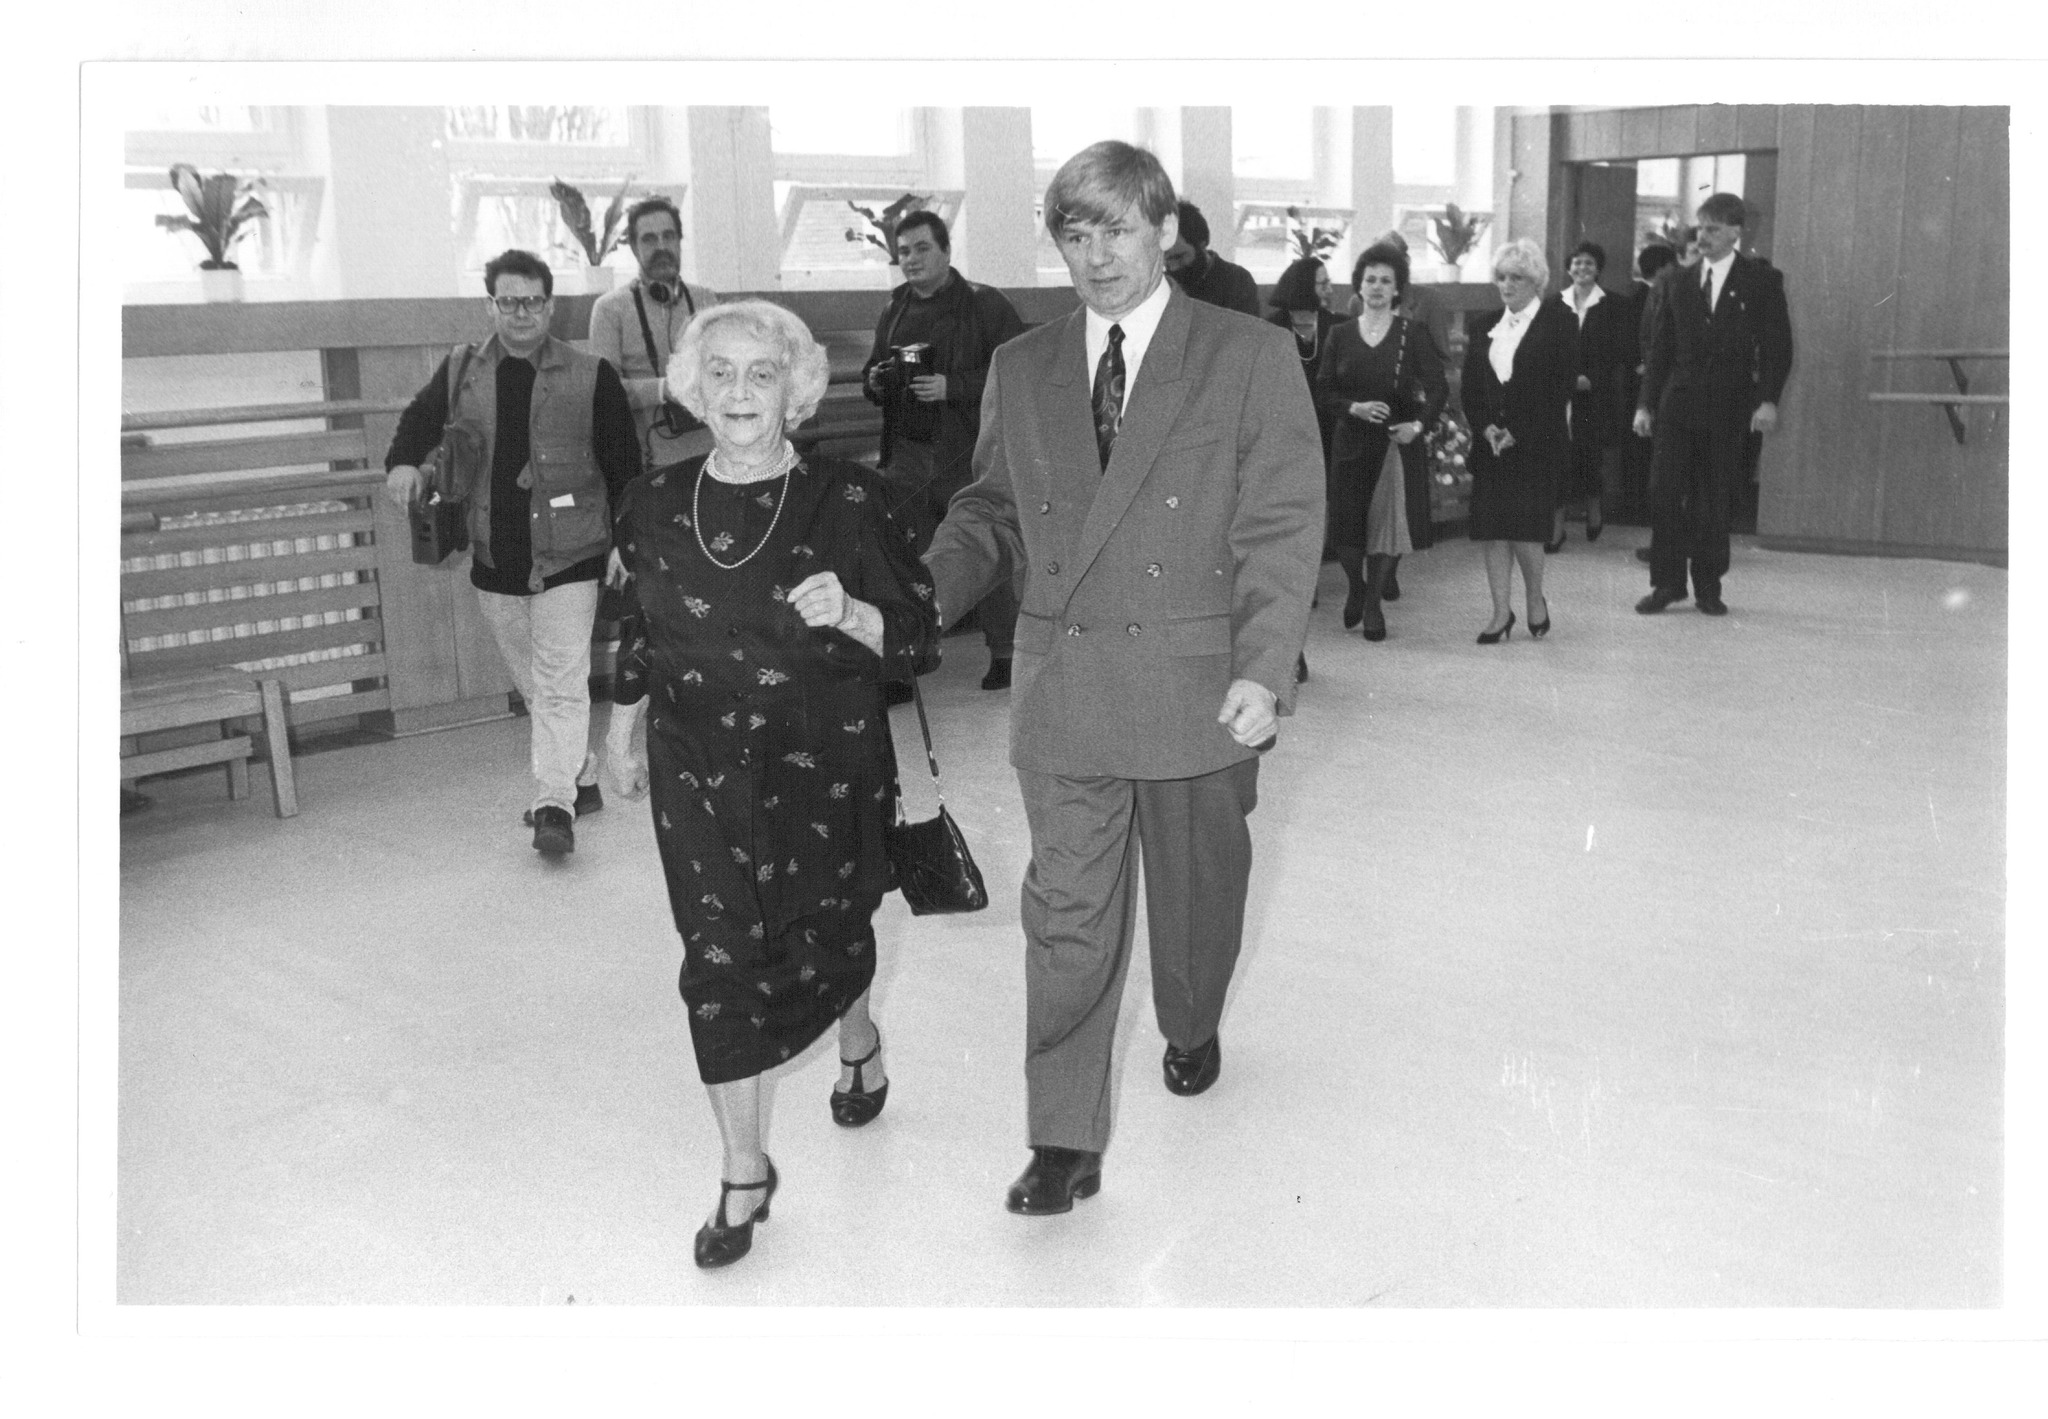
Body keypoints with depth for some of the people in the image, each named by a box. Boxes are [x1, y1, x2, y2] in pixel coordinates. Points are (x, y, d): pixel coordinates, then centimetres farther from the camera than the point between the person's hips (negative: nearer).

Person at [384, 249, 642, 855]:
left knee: (561, 683, -12)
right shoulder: (461, 371, 5)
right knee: (533, 685, 14)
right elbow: (420, 417, 20)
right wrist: (403, 460, -2)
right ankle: (581, 780, 29)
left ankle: (555, 806, -12)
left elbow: (624, 463, -1)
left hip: (568, 555, -4)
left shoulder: (591, 375, -4)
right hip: (495, 559, 4)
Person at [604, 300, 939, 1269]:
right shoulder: (655, 506, 0)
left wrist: (850, 615, -26)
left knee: (823, 934, 13)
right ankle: (744, 1173, 13)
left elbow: (915, 633, -7)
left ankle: (859, 1041, 50)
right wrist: (628, 716, 21)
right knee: (719, 957, -1)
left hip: (825, 764, -2)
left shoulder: (846, 503, -10)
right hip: (700, 772, 2)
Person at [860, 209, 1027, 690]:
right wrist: (874, 381, 4)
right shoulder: (895, 309, 15)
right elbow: (874, 368, 28)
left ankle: (1004, 653, 10)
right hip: (908, 449, 5)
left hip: (969, 452, -5)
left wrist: (952, 387, -19)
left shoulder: (986, 304, -3)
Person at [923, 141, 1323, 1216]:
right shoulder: (1021, 370, 8)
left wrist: (1264, 671, -17)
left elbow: (1282, 529, -6)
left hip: (1198, 688, -1)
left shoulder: (1252, 359, -2)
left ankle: (1191, 1032, 47)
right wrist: (925, 588, -8)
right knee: (1065, 917, 1)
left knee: (1196, 891, 18)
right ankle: (1065, 1145, 11)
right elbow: (993, 512, 12)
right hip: (1061, 692, 2)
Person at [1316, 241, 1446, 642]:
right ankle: (1356, 587, 28)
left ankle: (1373, 603, 18)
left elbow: (1438, 388, -1)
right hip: (1352, 442, 1)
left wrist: (1419, 424, -16)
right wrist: (1354, 408, -14)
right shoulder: (1341, 335, 4)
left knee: (1390, 524, 0)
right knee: (1346, 527, -1)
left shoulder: (1413, 335, 0)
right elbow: (1323, 392, 4)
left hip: (1399, 442, -1)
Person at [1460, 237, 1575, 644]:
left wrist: (1518, 433, -14)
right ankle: (1501, 612, 7)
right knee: (1491, 526, 0)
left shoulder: (1557, 323, -2)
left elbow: (1560, 386, -8)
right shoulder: (1485, 326, 14)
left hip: (1536, 443, -5)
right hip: (1490, 442, 5)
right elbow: (1469, 387, 11)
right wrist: (1485, 427, -7)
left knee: (1524, 525, -10)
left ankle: (1535, 600, 14)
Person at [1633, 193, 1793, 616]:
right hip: (1677, 403, 2)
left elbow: (1778, 346, -1)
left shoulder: (1762, 280, 2)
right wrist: (1646, 402, 5)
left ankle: (1708, 587, 14)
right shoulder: (1676, 280, 9)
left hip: (1728, 407, -2)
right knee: (1664, 494, -4)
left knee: (1714, 502, 2)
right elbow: (1660, 346, 11)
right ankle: (1667, 582, 6)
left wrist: (1768, 399, -12)